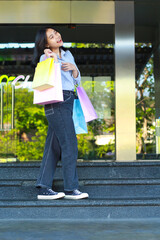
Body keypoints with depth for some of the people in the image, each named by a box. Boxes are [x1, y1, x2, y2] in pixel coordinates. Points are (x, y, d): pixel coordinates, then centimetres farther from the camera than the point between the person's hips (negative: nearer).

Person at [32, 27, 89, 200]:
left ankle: (43, 188, 10)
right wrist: (52, 60, -16)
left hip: (68, 101, 7)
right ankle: (71, 189, -1)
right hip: (56, 102, -7)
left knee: (54, 146, 6)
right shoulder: (46, 57, -1)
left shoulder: (68, 55, 18)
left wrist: (73, 68, 0)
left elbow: (77, 81, 18)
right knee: (70, 145, -9)